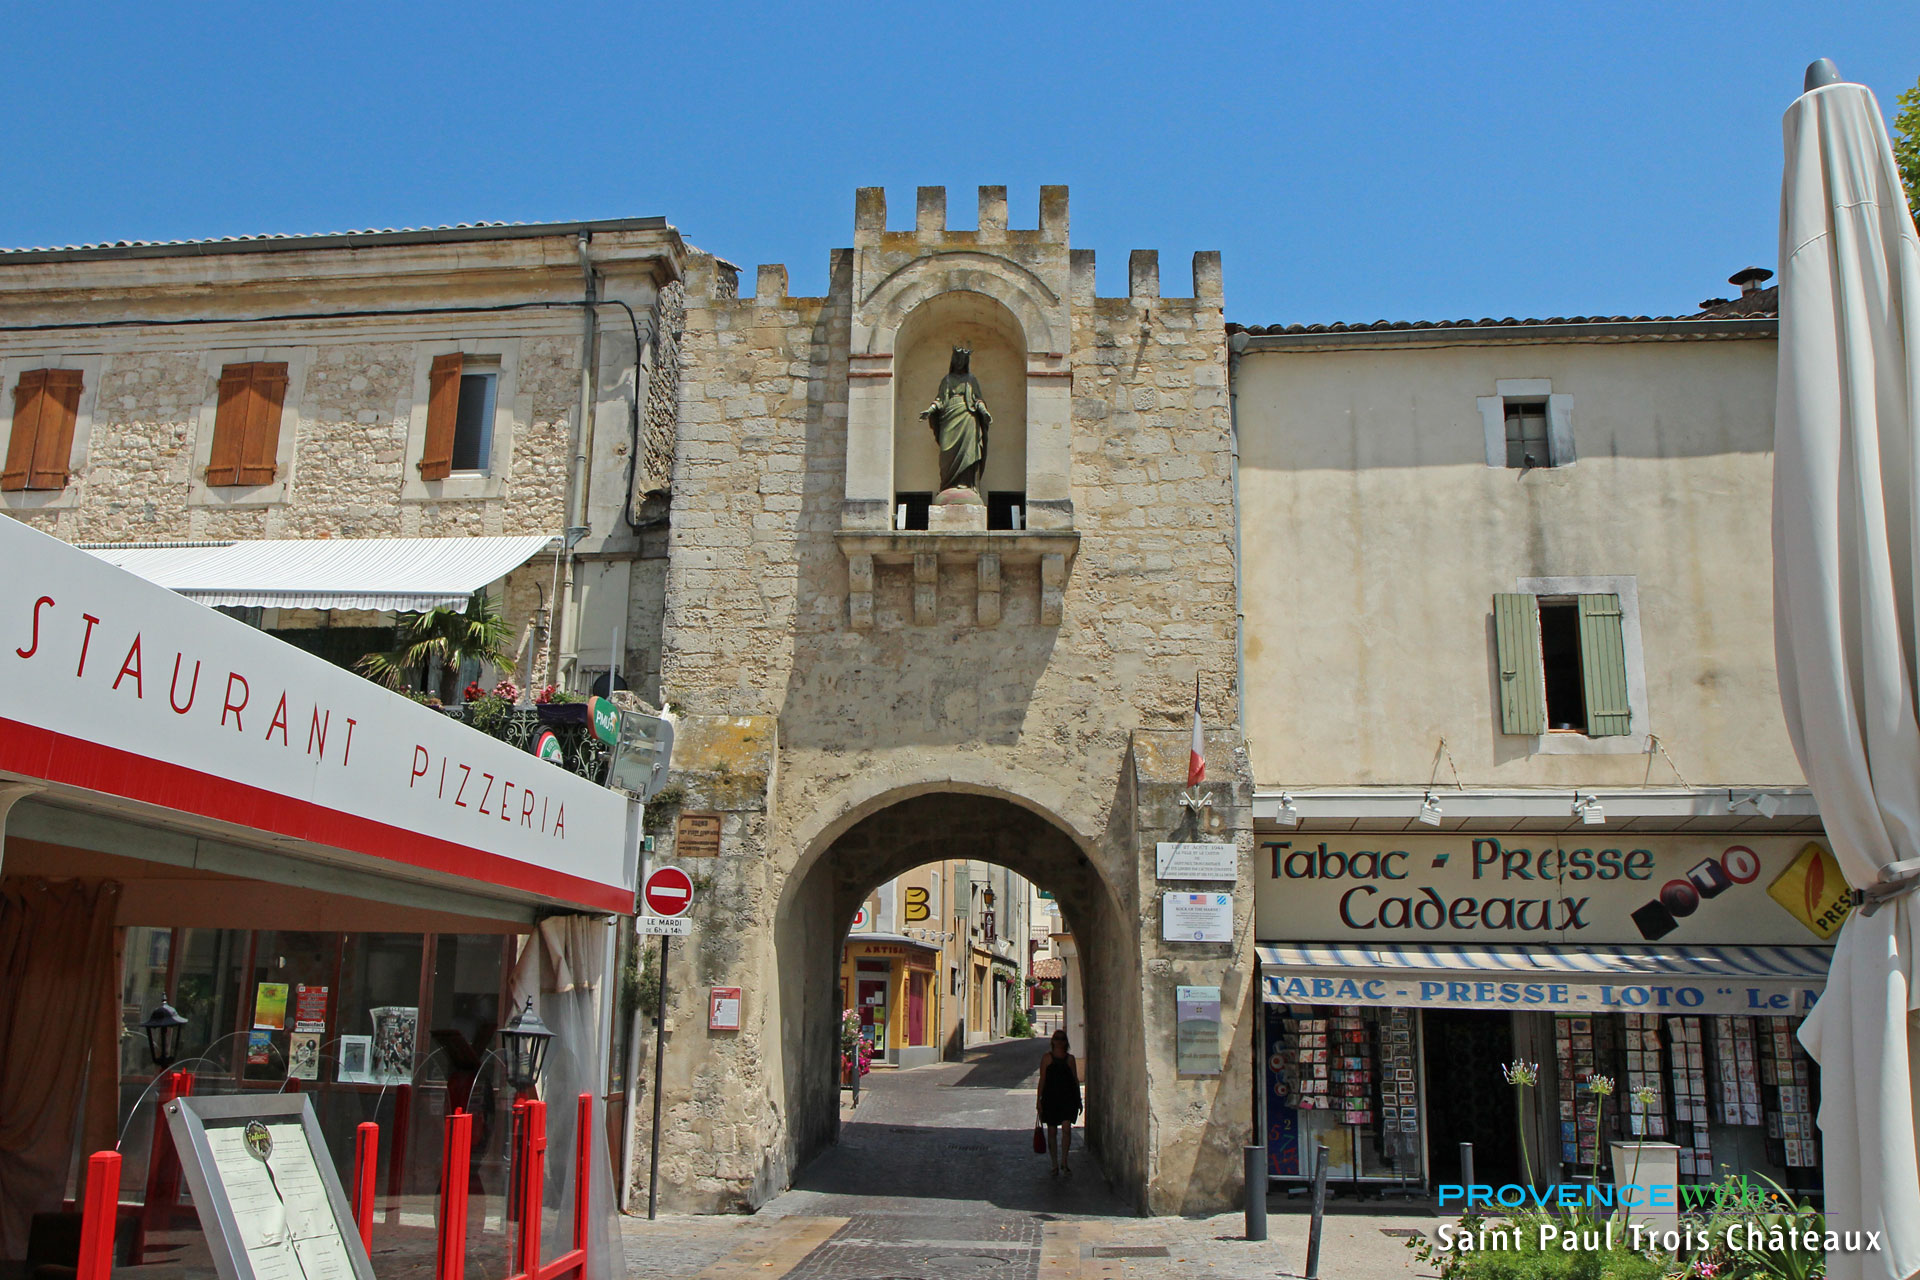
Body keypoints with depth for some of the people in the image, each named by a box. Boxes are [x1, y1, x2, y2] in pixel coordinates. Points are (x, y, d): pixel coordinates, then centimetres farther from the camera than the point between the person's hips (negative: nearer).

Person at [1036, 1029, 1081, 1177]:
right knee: (1052, 1131, 6)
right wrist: (1039, 1099, -3)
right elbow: (1042, 1079, 2)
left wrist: (1079, 1099, 12)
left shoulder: (1070, 1059, 7)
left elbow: (1076, 1079, 13)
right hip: (1050, 1097, 0)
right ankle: (1055, 1164, 16)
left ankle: (1064, 1162, -3)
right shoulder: (1047, 1058, 2)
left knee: (1066, 1129, -12)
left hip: (1068, 1098, 0)